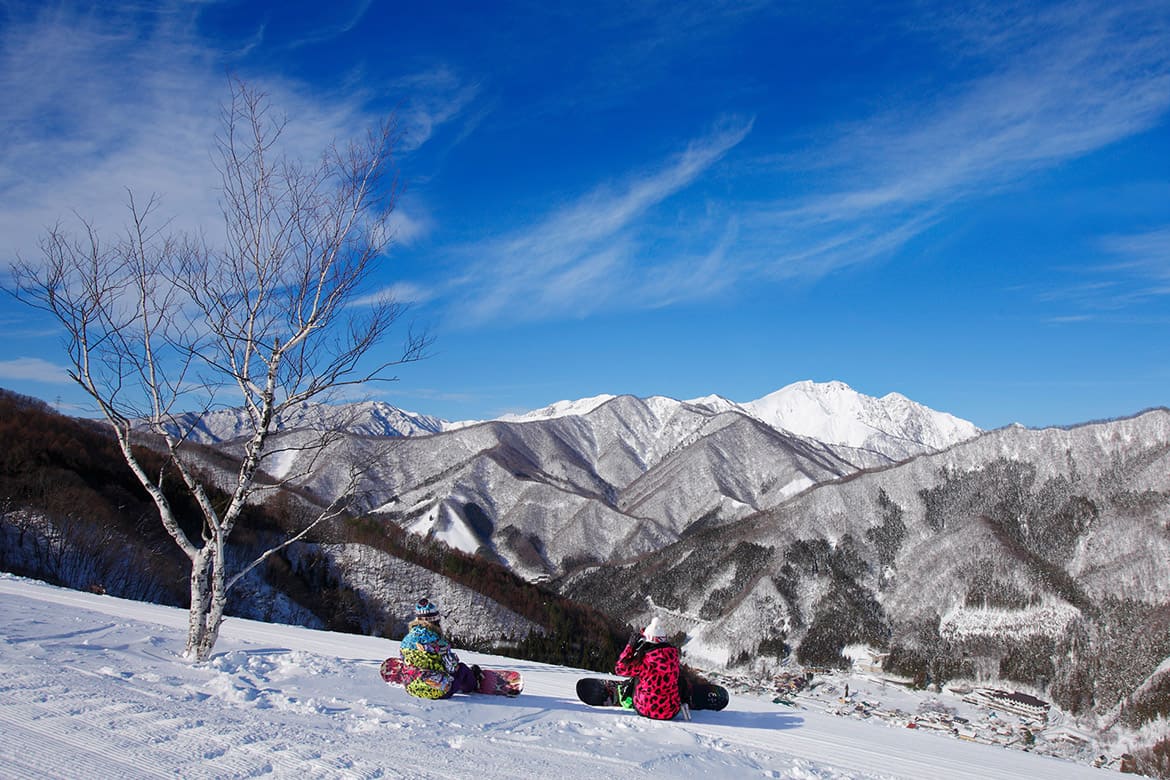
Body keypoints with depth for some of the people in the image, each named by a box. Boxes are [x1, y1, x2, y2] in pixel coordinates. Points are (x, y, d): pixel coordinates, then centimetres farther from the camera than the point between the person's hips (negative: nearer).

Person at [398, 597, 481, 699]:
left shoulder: (406, 640, -3)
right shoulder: (436, 640, -20)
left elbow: (404, 661, 10)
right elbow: (452, 665, -13)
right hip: (440, 691, -6)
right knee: (462, 668, 20)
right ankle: (475, 684, 48)